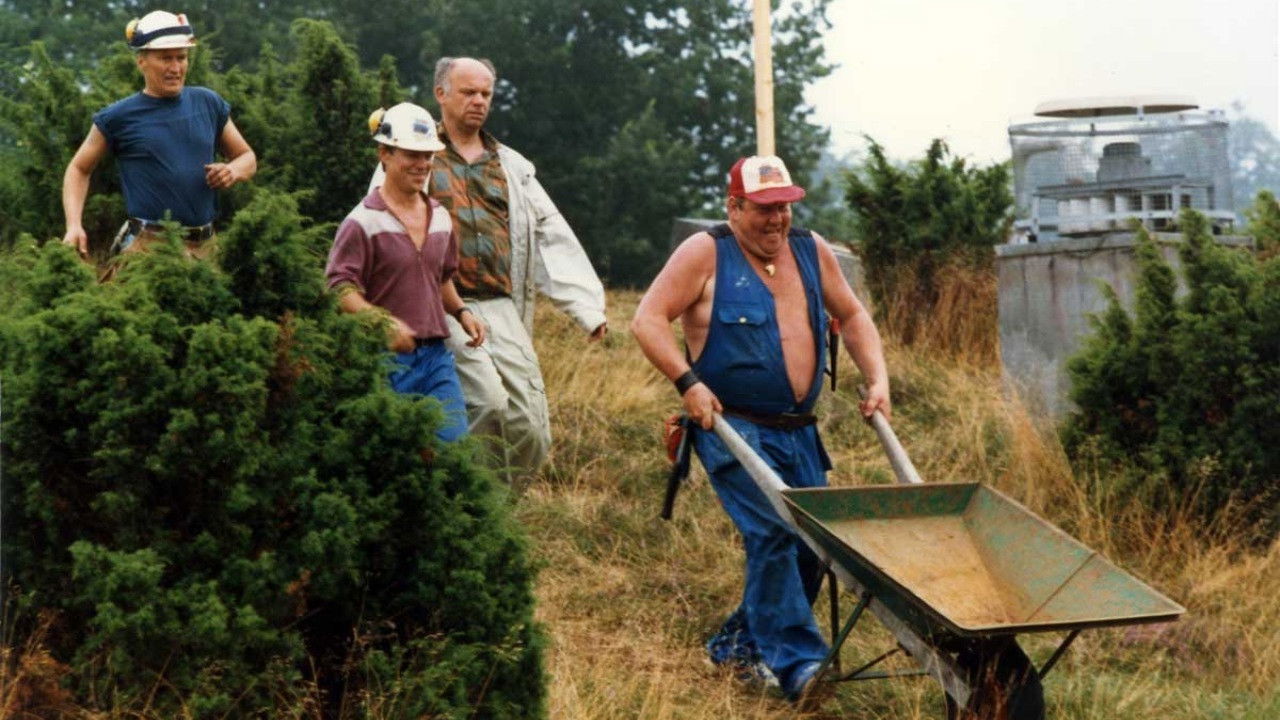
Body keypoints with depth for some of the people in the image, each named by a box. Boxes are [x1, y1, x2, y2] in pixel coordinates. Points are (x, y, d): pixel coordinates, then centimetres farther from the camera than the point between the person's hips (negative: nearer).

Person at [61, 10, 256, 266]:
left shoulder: (208, 103, 10)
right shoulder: (118, 118, 1)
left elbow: (247, 157, 21)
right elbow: (78, 169, 12)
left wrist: (234, 171, -2)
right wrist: (74, 225, -3)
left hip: (204, 246, 4)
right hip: (146, 245, -4)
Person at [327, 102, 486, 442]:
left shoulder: (441, 218, 14)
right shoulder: (363, 222, -8)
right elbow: (340, 291, -14)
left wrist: (461, 312, 11)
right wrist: (384, 321, -29)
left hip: (436, 356, 6)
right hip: (387, 359, -6)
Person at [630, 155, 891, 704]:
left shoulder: (811, 251, 10)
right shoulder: (706, 253, -6)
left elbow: (852, 317, 21)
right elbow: (648, 319, -8)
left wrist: (877, 380, 8)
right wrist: (687, 382, -18)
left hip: (799, 432, 7)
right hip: (733, 427, -6)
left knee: (812, 542, 4)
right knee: (772, 533, -20)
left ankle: (740, 643, 19)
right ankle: (795, 663, -17)